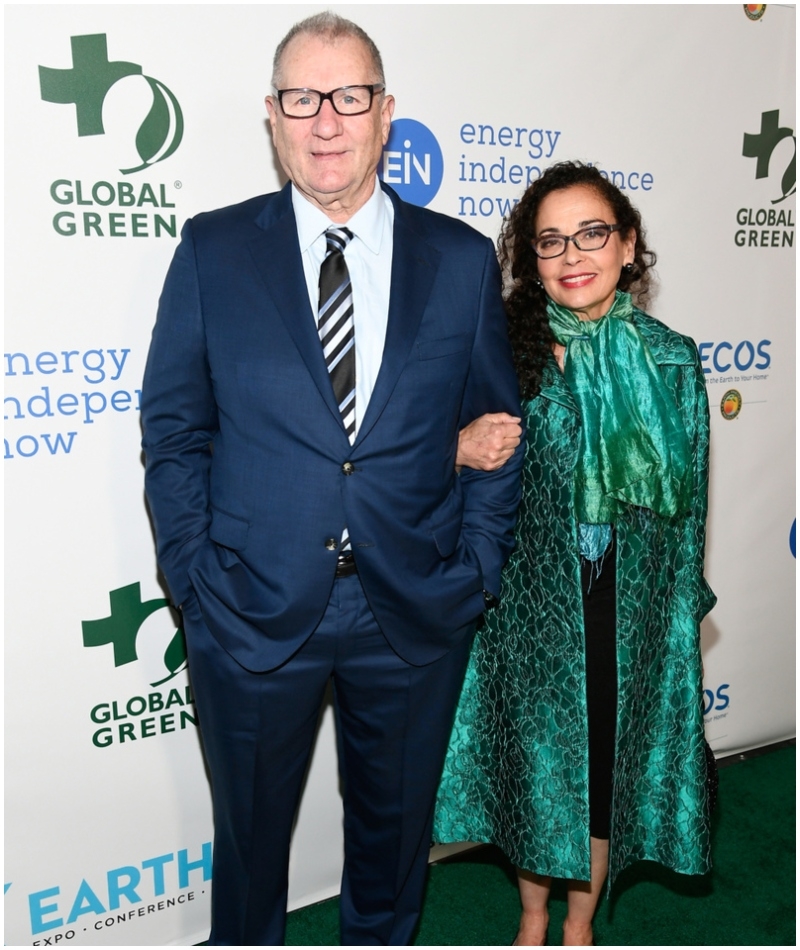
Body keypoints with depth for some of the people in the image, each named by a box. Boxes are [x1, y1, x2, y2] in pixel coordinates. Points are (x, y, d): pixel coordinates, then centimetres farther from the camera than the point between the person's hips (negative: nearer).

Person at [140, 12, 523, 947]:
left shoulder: (462, 258, 0)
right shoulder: (213, 249, -2)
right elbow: (173, 427, 0)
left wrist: (474, 570, -4)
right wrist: (195, 573, -7)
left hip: (415, 613, 2)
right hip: (252, 611, -1)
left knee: (394, 822, 23)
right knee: (249, 828, 20)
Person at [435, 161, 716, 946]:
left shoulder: (670, 360, -5)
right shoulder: (504, 347, -7)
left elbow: (684, 498, 1)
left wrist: (682, 611, 3)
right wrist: (461, 449, -23)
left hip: (629, 606, 1)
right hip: (529, 600, 0)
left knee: (609, 751, 15)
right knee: (534, 749, 14)